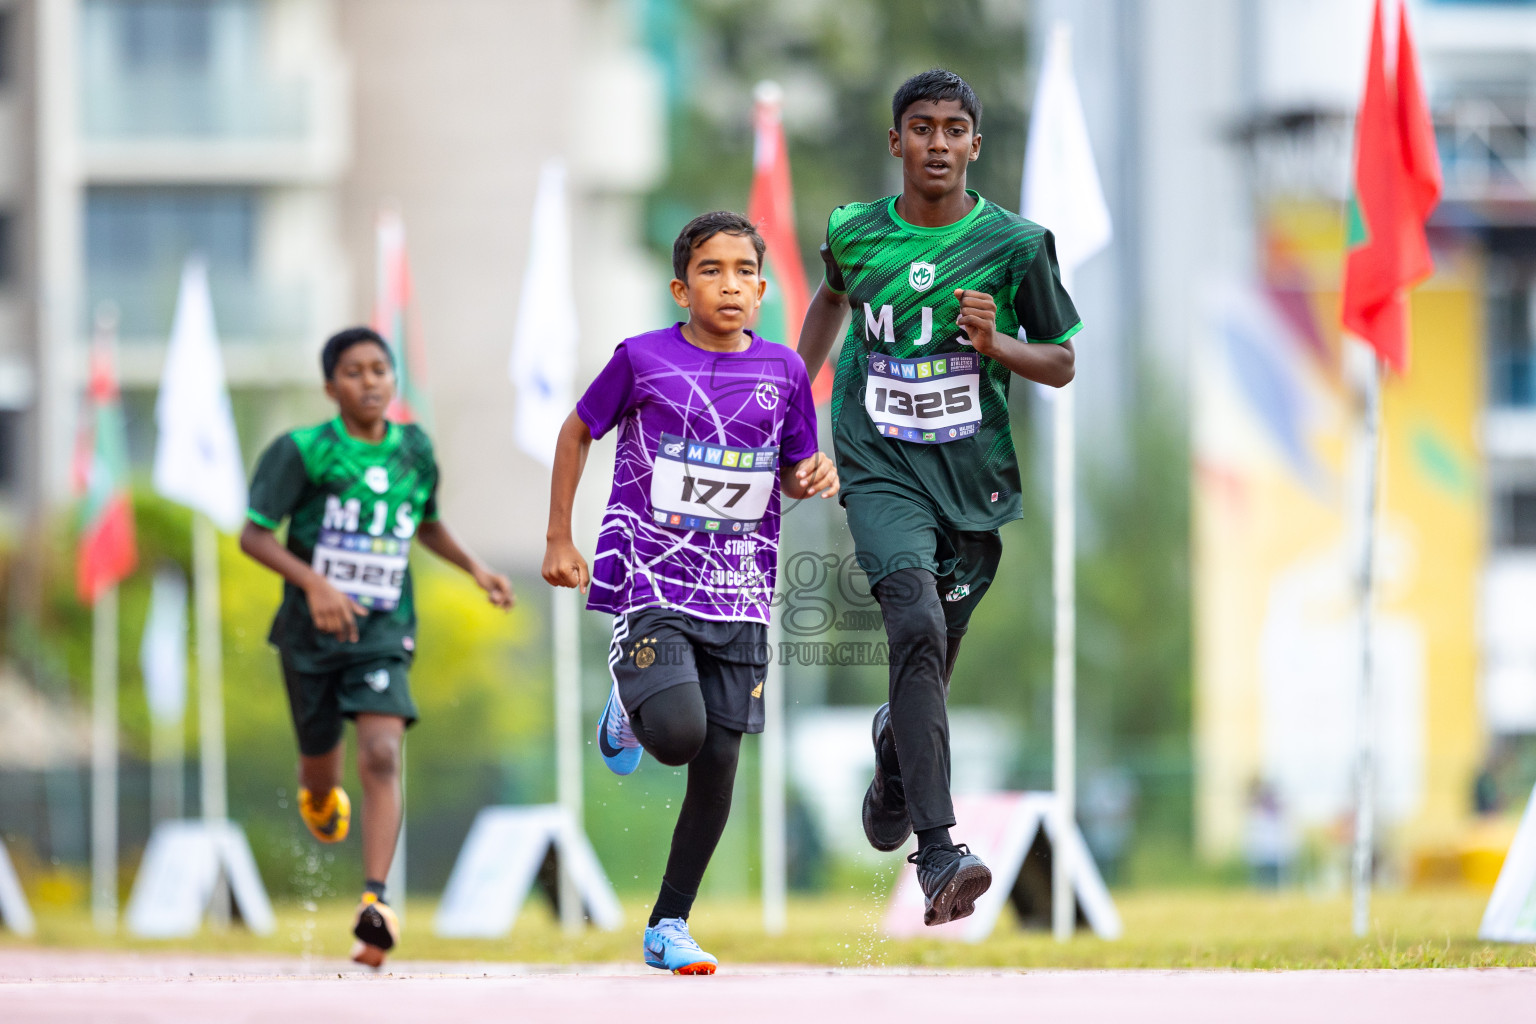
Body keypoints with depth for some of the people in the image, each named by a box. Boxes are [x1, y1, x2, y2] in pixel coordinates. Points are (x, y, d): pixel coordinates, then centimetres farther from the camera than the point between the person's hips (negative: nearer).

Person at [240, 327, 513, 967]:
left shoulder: (414, 451, 3)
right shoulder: (303, 452, -10)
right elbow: (253, 535, -14)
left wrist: (473, 567, 8)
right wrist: (315, 584, -27)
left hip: (383, 632, 1)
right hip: (312, 630, -1)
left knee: (382, 756, -20)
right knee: (322, 763, 15)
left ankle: (375, 906, -28)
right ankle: (318, 797, 56)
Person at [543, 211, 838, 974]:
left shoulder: (782, 372, 3)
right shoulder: (643, 359, -5)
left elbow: (793, 475, 15)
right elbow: (578, 432, 9)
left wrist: (814, 477, -9)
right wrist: (558, 539, 7)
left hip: (739, 595, 3)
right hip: (650, 584, -3)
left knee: (718, 763, 2)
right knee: (677, 734, -22)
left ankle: (668, 926, 16)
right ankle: (629, 708, 16)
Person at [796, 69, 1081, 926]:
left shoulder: (1015, 244, -2)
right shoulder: (855, 234, 3)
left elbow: (1062, 363, 6)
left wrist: (994, 342, -13)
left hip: (974, 479, 1)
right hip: (882, 470, -1)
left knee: (930, 660, 9)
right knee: (917, 624, -25)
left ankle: (895, 748, 50)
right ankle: (939, 854, -33)